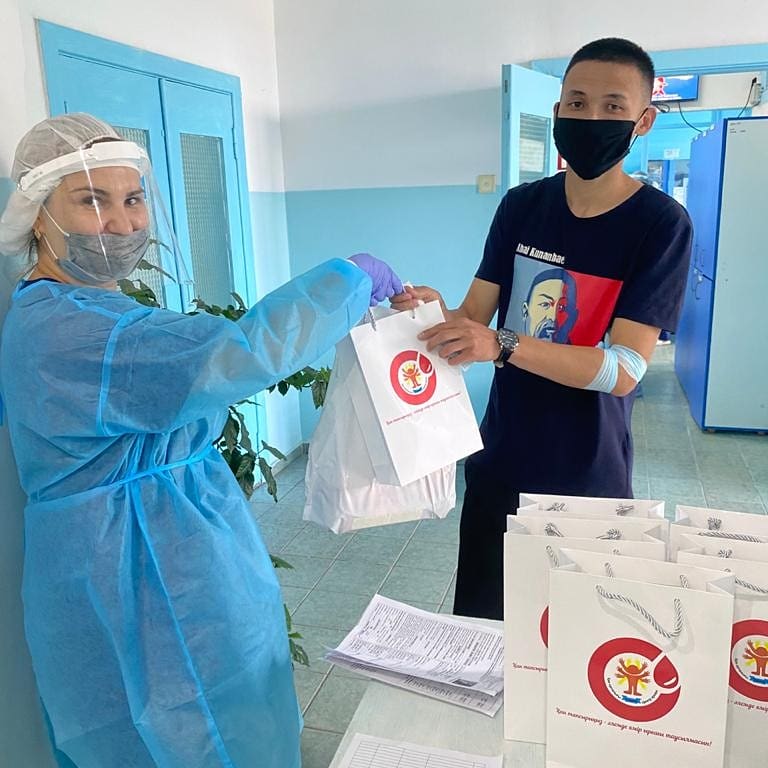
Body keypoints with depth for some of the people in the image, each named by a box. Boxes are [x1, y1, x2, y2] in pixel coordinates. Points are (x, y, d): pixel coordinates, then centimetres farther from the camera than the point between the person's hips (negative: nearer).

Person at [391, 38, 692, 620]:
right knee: (477, 622, 17)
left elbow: (625, 368, -21)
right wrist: (433, 311, -24)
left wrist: (502, 345, -34)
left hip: (589, 476, -3)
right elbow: (475, 315, -1)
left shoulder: (661, 224, -13)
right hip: (500, 462, 4)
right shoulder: (522, 206, 0)